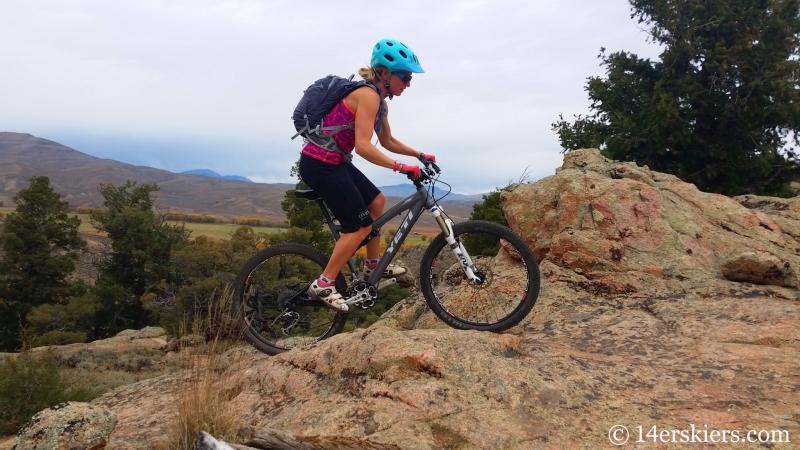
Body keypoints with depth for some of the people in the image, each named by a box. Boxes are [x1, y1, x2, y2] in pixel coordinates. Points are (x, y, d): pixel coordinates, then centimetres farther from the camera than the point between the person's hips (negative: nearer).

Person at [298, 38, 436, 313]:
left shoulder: (379, 101, 12)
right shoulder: (368, 95, -19)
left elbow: (388, 141, 23)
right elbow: (363, 146, -28)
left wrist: (419, 155, 18)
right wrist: (403, 168, -28)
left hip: (332, 162, 10)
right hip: (319, 165, -10)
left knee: (376, 201, 20)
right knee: (360, 226, -4)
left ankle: (373, 265, 31)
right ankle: (323, 285, 3)